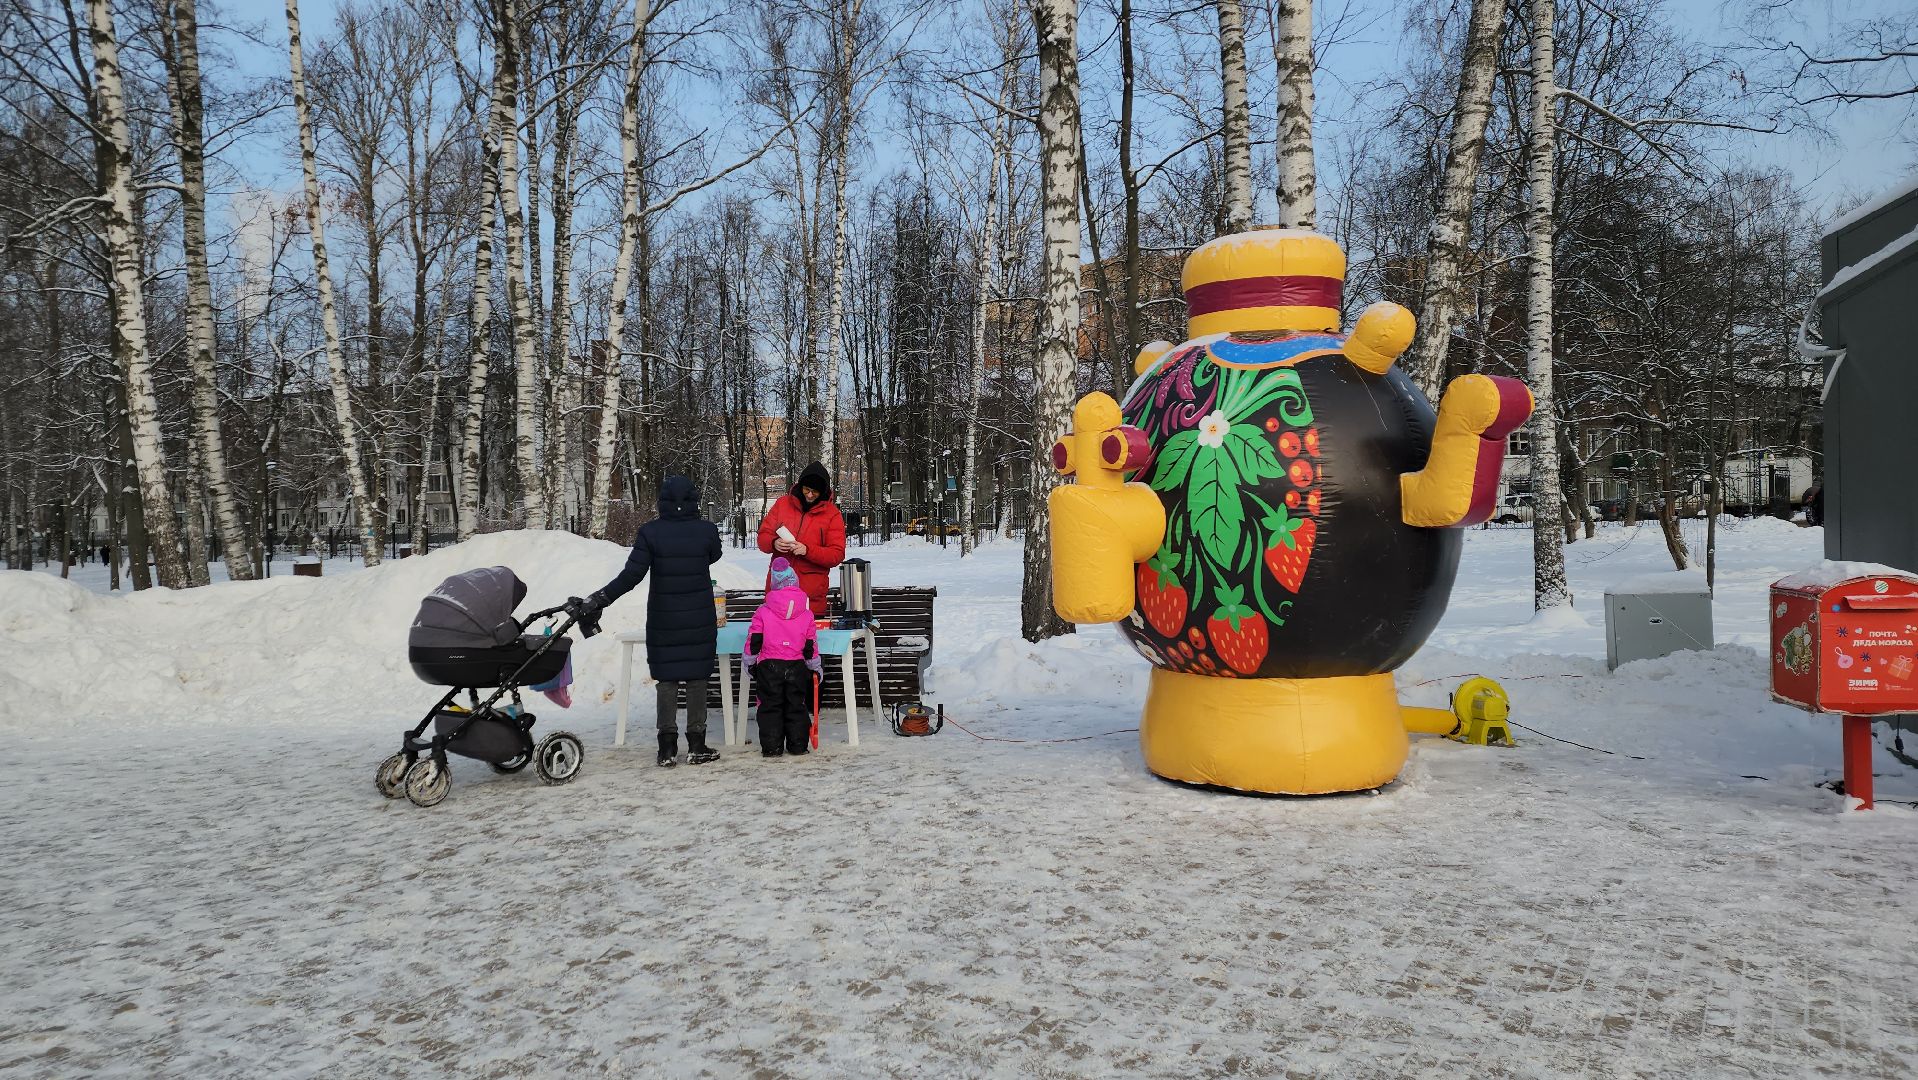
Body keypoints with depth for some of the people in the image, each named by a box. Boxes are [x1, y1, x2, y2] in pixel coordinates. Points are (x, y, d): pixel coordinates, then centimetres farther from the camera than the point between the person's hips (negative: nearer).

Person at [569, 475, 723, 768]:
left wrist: (596, 601, -9)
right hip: (700, 620, 0)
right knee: (697, 678, 6)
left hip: (663, 620, 0)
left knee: (666, 679, 8)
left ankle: (668, 748, 8)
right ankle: (696, 746, 9)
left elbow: (631, 575, -13)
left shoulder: (650, 532, -8)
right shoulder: (707, 530, -6)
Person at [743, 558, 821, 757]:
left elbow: (753, 642, 0)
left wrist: (750, 663, 13)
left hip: (769, 666, -1)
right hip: (797, 666, 2)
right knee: (796, 706, 11)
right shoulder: (806, 614, 3)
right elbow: (811, 646, 6)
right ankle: (797, 745, 12)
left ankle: (772, 746, 6)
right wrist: (815, 667, 17)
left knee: (770, 706, 7)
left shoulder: (763, 612, -2)